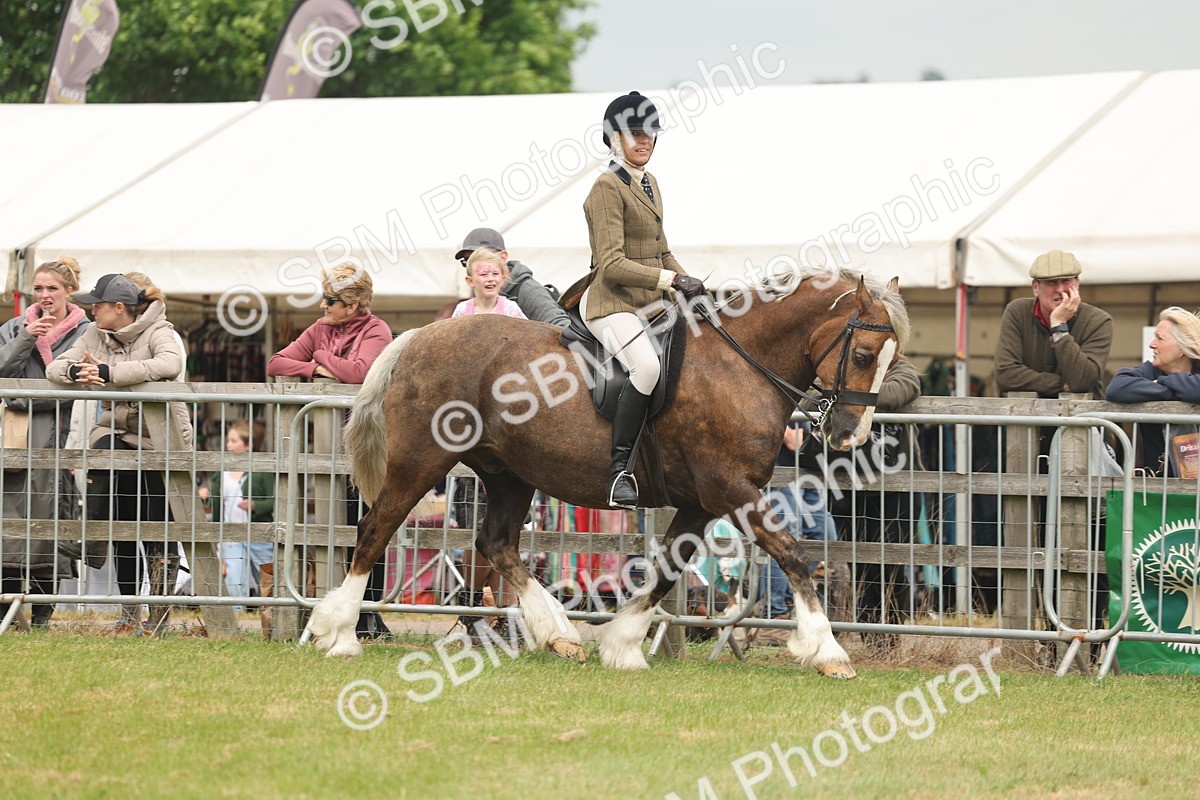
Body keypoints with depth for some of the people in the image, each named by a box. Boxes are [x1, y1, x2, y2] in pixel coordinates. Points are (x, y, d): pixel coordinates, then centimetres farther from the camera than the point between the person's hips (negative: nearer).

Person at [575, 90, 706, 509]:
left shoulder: (649, 184, 18)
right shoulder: (608, 188, -11)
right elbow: (612, 264, -19)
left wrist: (690, 284, 9)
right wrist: (672, 280, -22)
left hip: (649, 302, 10)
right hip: (611, 304, -10)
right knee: (646, 366, -33)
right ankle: (619, 468, -29)